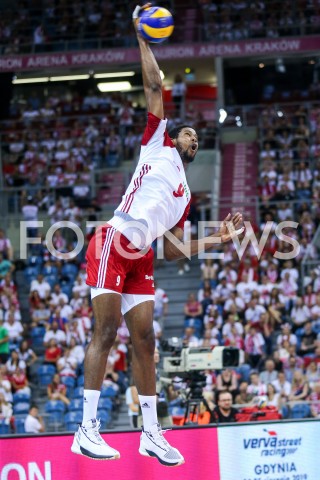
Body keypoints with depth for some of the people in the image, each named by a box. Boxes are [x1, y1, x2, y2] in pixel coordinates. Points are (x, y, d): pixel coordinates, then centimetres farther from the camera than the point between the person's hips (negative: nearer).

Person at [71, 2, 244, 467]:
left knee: (144, 339, 3)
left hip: (141, 259, 7)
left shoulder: (185, 196, 26)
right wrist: (142, 39, 9)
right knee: (106, 330, -13)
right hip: (114, 244, -7)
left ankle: (151, 433, 5)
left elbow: (174, 251, 23)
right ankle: (87, 430, -17)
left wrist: (219, 238, 18)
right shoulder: (158, 143, 13)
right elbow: (154, 87, 8)